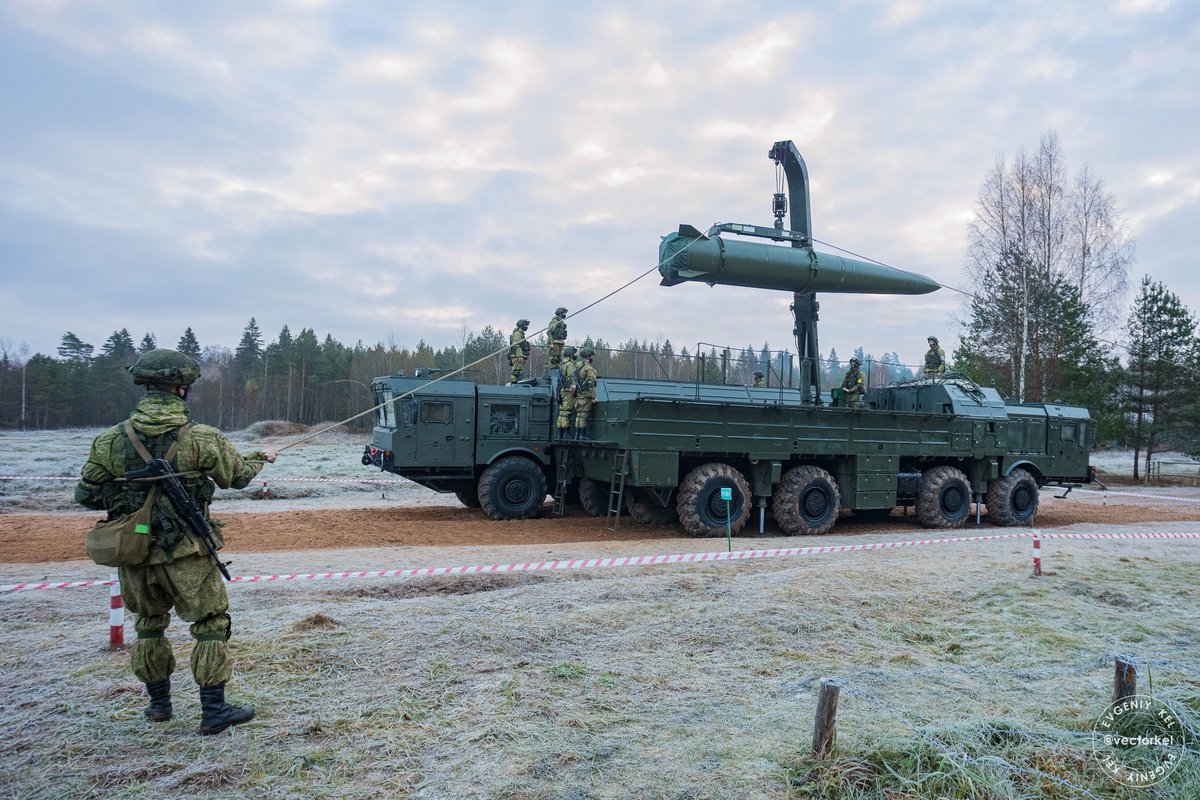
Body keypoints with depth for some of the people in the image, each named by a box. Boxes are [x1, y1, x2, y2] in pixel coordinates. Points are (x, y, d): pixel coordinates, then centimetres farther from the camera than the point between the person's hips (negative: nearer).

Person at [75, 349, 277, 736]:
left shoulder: (111, 439, -3)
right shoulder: (202, 438, -13)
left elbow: (87, 494, 3)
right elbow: (237, 475, 2)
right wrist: (261, 457, 22)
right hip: (185, 554, -4)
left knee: (148, 625, 22)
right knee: (211, 625, 8)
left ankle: (158, 703, 35)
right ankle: (213, 711, 10)